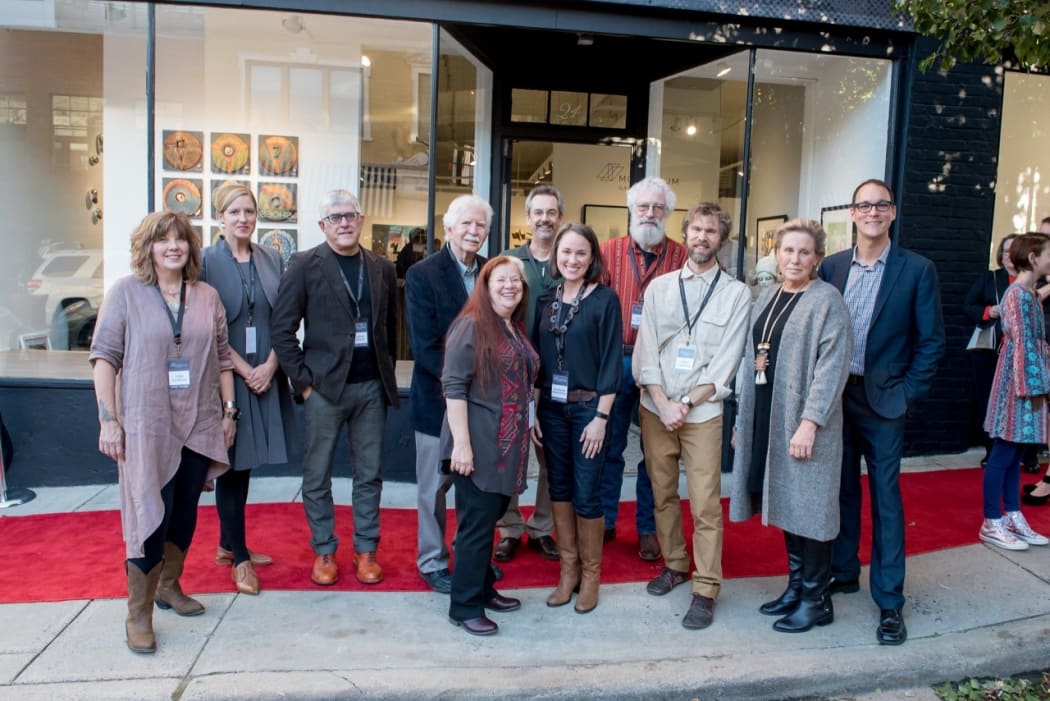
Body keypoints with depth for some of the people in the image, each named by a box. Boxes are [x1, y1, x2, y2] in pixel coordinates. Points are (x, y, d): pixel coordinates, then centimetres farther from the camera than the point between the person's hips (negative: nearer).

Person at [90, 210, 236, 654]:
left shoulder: (207, 296, 6)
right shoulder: (126, 292, -4)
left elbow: (222, 357, 10)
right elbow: (104, 356, -6)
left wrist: (228, 409, 7)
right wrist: (108, 419, -12)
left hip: (200, 425, 4)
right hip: (147, 426, -4)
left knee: (185, 512, 14)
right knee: (151, 516, -2)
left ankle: (169, 586, 34)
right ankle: (138, 614, 12)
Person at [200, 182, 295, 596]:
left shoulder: (271, 259, 7)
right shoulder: (207, 261, -5)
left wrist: (269, 366, -6)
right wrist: (243, 369, -12)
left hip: (266, 375, 4)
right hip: (226, 376, -4)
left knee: (245, 462, 12)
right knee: (231, 463, 1)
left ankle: (228, 545, 27)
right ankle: (240, 558, 12)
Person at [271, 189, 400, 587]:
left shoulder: (382, 269, 8)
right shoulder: (304, 265, -3)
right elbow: (282, 328, -6)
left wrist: (387, 373, 8)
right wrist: (303, 381, -9)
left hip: (372, 387, 3)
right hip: (324, 387, -3)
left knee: (369, 475, 10)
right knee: (317, 476, 7)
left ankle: (366, 549, 23)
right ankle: (323, 551, 23)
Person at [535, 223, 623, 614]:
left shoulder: (605, 299, -7)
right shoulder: (546, 299, 6)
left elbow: (611, 362, -9)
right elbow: (536, 358, 9)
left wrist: (600, 417, -12)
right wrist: (532, 410, 3)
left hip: (587, 408, -4)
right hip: (550, 408, 5)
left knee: (586, 495, 0)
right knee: (559, 488, 11)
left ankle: (590, 574, 20)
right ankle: (568, 569, 26)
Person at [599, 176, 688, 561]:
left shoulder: (682, 257, 0)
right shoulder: (609, 251, 2)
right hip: (615, 360, 1)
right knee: (609, 445, 11)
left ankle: (648, 528, 24)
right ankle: (605, 521, 26)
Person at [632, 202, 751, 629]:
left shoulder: (736, 293, 0)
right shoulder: (659, 287, 7)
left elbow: (726, 363, -5)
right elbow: (645, 352, 2)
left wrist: (687, 403, -12)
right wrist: (663, 403, -10)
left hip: (702, 411, -3)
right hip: (655, 407, 3)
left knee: (705, 503, -3)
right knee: (662, 492, 11)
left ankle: (706, 589, 8)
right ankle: (674, 563, 30)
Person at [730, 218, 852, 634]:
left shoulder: (826, 300, -9)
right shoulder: (767, 297, 12)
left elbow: (832, 366, -16)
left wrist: (810, 422, -21)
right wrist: (743, 418, 12)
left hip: (805, 422, -7)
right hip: (766, 420, 7)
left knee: (808, 507, 2)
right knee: (785, 505, 15)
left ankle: (817, 600, 17)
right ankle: (796, 586, 29)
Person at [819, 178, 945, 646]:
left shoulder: (917, 270, -4)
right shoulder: (832, 266, 4)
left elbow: (931, 339, -2)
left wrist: (909, 392, -7)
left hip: (883, 401, -3)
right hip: (835, 396, 3)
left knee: (885, 497, 3)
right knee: (842, 490, 14)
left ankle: (889, 601, 13)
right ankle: (843, 572, 30)